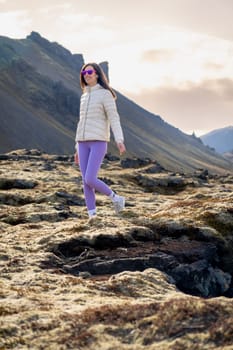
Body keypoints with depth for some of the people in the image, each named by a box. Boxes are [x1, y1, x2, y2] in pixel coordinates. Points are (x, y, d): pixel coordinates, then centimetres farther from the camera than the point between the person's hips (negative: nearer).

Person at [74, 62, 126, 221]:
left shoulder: (106, 94, -5)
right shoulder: (84, 97, 17)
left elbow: (114, 119, -12)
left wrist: (119, 140, -27)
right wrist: (78, 148, 19)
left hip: (99, 142, -7)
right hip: (84, 142, 7)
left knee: (90, 180, -15)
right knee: (86, 181, 0)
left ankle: (115, 197, 10)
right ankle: (92, 215, 6)